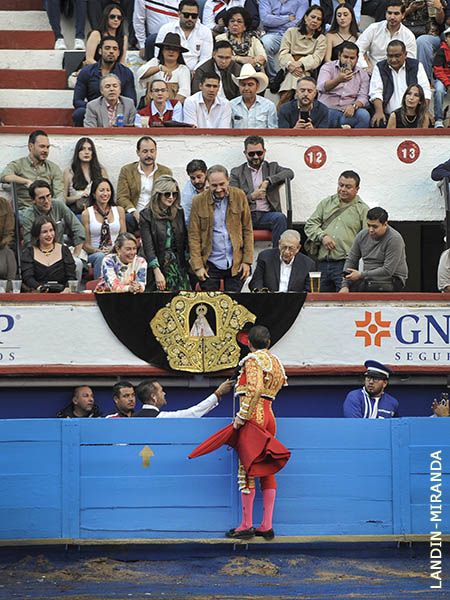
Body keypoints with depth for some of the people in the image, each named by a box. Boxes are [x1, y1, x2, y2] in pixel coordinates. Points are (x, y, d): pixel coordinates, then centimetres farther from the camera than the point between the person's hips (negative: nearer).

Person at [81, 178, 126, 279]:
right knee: (100, 256, -37)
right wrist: (97, 251, -18)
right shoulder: (87, 213, 5)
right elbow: (86, 244, 3)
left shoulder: (119, 210, 14)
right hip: (94, 255, -1)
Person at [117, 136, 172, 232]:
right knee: (126, 219, -35)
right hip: (134, 217, -1)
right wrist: (134, 213, -18)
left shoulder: (165, 172, 14)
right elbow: (122, 197, 2)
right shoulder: (126, 171, 10)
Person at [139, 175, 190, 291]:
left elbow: (185, 239, 13)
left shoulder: (179, 212, 8)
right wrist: (157, 272, -17)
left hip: (178, 263, 4)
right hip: (158, 265, -4)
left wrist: (189, 260, 1)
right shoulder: (146, 215, -6)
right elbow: (148, 246, -10)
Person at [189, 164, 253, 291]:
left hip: (236, 265, 1)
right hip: (210, 265, -1)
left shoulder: (239, 196, 1)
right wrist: (198, 266, -6)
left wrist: (247, 261, 0)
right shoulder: (198, 201, -3)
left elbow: (247, 230, 5)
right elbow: (194, 236, 0)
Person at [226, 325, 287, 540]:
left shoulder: (253, 359, -6)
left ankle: (246, 525, -4)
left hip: (254, 415, -8)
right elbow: (278, 385, 16)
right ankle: (267, 526, 8)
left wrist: (242, 416, -20)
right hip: (269, 416, 8)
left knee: (247, 469, -5)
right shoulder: (275, 362, 19)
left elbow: (255, 389, -20)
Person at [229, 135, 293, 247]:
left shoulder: (272, 167, 20)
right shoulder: (237, 172, 16)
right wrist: (251, 197, -11)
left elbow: (289, 173, -2)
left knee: (280, 217, -32)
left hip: (266, 215, 1)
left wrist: (267, 181, -11)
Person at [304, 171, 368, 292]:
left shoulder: (362, 209, 6)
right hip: (323, 263, 4)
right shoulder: (326, 203, 18)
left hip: (346, 264, -4)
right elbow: (310, 225, 15)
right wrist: (322, 236, -5)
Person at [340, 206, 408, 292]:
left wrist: (361, 275, -18)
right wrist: (345, 286, -4)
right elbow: (351, 261, 9)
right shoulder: (362, 235, 4)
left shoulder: (394, 239, -16)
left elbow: (388, 271, -20)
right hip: (367, 280, 5)